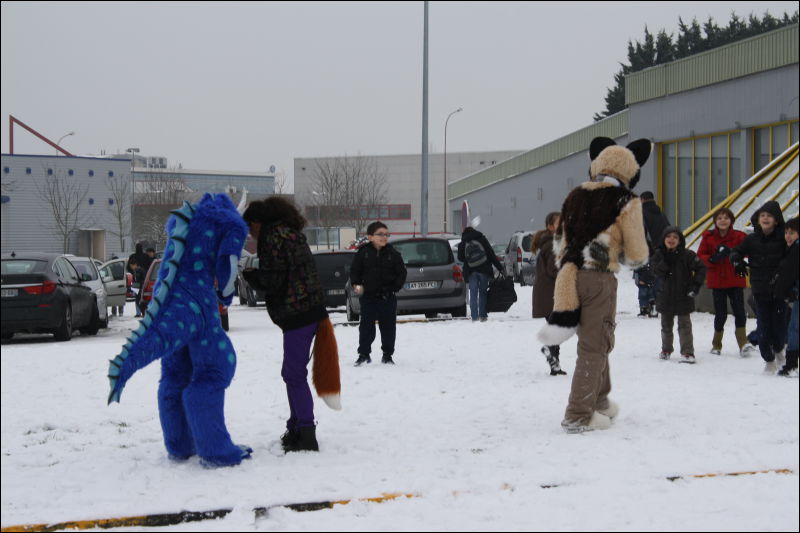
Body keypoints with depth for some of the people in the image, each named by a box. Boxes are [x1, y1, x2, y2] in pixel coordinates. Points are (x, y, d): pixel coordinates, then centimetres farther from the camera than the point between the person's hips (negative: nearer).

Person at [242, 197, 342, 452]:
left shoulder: (274, 237, -11)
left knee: (294, 374, -8)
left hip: (297, 314, -10)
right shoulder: (292, 233, 19)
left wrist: (249, 274, 4)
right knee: (293, 373, 16)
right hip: (311, 310, 10)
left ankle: (306, 437, -8)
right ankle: (296, 430, 23)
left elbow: (272, 281, -14)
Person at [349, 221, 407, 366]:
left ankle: (387, 355, 17)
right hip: (368, 296, -1)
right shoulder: (363, 252, -2)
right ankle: (364, 354, 13)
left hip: (388, 297, 1)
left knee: (388, 326, 6)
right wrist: (356, 284, -9)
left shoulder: (393, 254, 0)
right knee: (366, 326, 2)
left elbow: (401, 272, 4)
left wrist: (395, 287, -8)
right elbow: (354, 271, 6)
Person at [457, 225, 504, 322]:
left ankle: (474, 316, -7)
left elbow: (460, 258, 8)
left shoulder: (462, 244, 6)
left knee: (473, 294, 2)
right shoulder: (481, 239, 4)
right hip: (484, 270, 0)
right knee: (483, 292, 8)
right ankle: (483, 315, 5)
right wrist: (500, 268, 0)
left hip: (471, 272, 0)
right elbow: (491, 254, 1)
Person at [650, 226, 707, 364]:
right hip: (665, 296, 3)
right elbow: (656, 270, -12)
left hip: (683, 297, -3)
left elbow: (700, 268, -8)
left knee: (684, 325, -5)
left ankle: (687, 352, -4)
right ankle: (666, 349, 33)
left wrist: (696, 285, -14)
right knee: (666, 325, 17)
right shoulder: (659, 254, 0)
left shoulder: (687, 255, -8)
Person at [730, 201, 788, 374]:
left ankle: (778, 350, 30)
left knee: (779, 323, 0)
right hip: (760, 290, 2)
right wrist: (737, 261, -8)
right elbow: (736, 252, 14)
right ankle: (769, 360, 14)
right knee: (763, 326, 0)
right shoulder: (751, 239, 4)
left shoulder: (782, 239, -4)